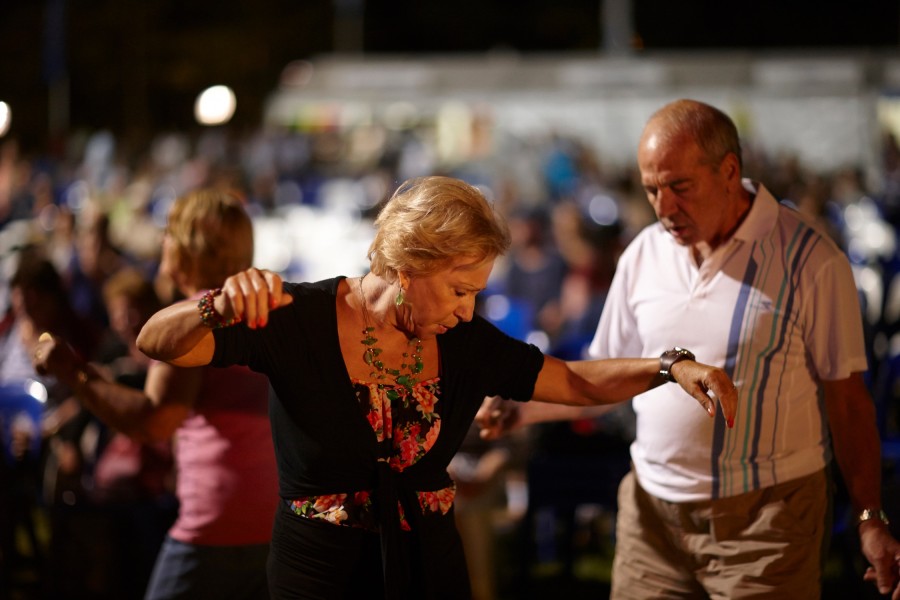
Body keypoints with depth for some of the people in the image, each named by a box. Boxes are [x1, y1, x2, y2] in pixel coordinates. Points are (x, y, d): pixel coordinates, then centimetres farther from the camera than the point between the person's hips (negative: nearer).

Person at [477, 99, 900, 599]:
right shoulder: (644, 255, 7)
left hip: (766, 514, -4)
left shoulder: (808, 258, -7)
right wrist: (518, 409, 1)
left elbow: (846, 397, -5)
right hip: (654, 512, 4)